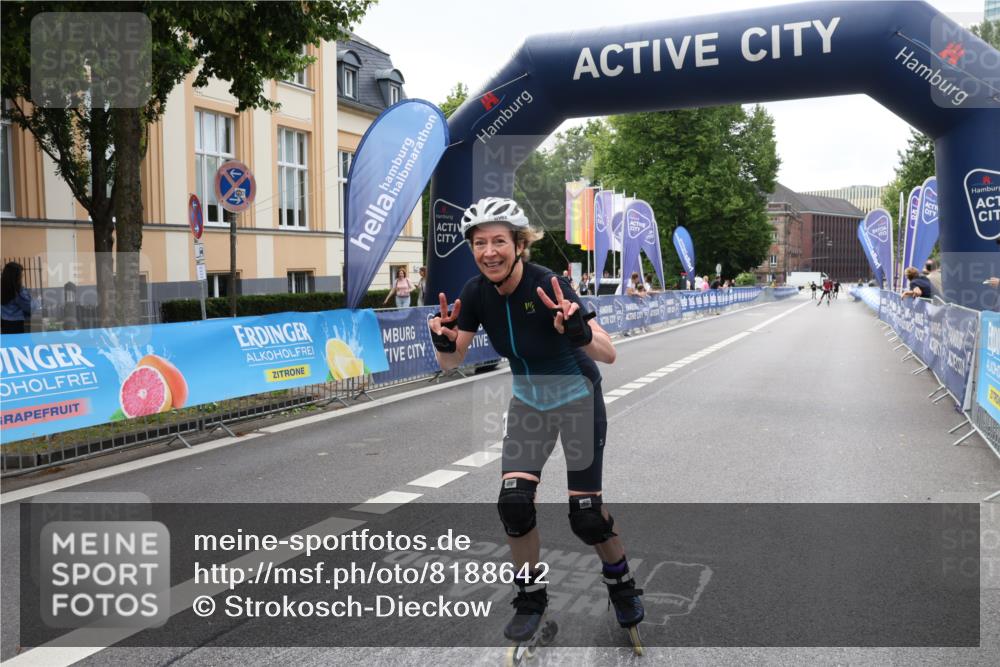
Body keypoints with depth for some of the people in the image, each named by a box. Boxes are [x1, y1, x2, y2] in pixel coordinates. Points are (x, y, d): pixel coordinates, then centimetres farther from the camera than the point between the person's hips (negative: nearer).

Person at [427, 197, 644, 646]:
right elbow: (450, 363, -7)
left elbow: (609, 353, -33)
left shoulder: (549, 286, -29)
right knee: (513, 502, -7)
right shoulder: (476, 293, -14)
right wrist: (444, 341, -29)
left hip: (577, 397, -4)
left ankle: (621, 581, 28)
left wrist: (578, 331, -53)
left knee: (585, 513, -2)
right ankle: (530, 596, 15)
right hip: (528, 400, 4)